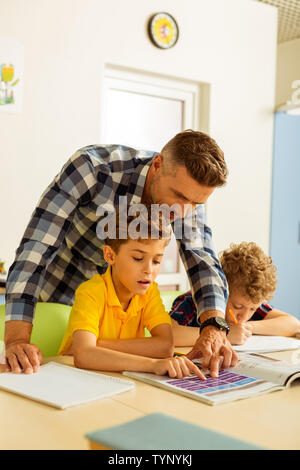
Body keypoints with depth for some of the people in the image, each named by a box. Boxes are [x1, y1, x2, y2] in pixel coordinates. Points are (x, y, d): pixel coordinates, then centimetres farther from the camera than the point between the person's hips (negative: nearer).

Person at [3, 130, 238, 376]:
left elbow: (203, 261, -20)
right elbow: (36, 247, -36)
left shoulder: (189, 192, -17)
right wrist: (17, 339, -46)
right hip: (56, 294, -3)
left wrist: (214, 327, -41)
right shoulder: (92, 167, -33)